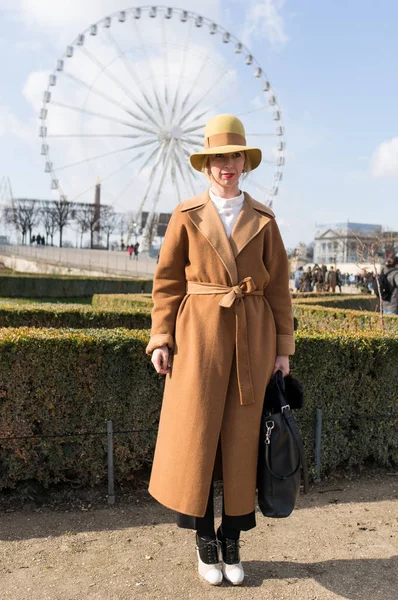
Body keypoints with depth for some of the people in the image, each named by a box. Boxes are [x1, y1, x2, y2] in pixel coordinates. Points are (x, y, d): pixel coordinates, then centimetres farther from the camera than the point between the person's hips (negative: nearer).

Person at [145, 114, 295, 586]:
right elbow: (167, 281, 2)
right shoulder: (187, 216, 3)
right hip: (200, 335, -1)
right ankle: (205, 542, 21)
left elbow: (278, 286, 8)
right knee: (196, 435, 1)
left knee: (242, 438, 7)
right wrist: (161, 339, -5)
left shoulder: (262, 220, 7)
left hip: (252, 338, 2)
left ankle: (232, 543, 24)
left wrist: (283, 346, 4)